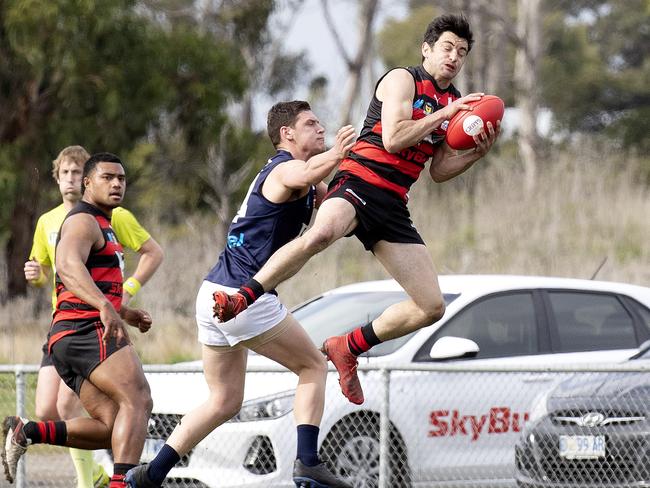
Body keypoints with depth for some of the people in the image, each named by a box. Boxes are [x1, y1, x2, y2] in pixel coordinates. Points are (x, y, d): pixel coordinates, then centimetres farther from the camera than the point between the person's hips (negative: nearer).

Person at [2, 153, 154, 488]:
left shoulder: (101, 227, 29)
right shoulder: (83, 221, -4)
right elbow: (68, 266, -25)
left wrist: (127, 315, 24)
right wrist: (107, 307, -41)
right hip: (88, 330, -10)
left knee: (113, 428, 1)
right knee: (137, 400, -23)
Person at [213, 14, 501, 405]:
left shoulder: (455, 103, 19)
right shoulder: (403, 80, -1)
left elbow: (439, 171, 22)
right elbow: (393, 139, -15)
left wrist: (478, 153, 5)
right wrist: (444, 114, -13)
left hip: (393, 205, 7)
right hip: (360, 181, -7)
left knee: (432, 307, 1)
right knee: (320, 235, -42)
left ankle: (347, 348, 16)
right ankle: (242, 299, -28)